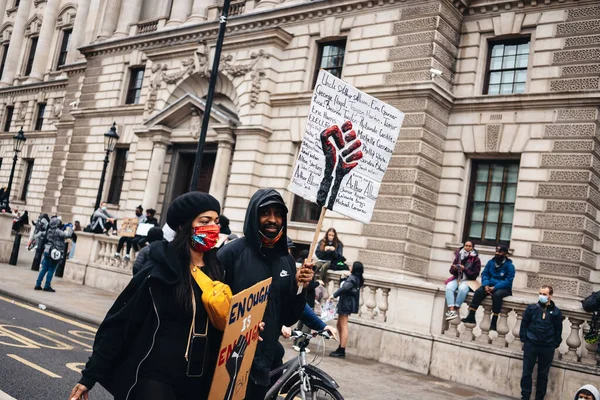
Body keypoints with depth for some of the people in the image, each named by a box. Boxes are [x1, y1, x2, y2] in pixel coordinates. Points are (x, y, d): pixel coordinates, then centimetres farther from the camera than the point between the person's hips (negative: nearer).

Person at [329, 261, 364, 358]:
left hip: (346, 304, -10)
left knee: (343, 327, -9)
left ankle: (342, 351, -9)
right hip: (345, 303, 10)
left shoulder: (353, 278, -14)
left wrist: (334, 295, -22)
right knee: (339, 326, 17)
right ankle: (340, 348, 24)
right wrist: (343, 278, 2)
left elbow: (344, 288, -29)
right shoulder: (356, 278, 15)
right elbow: (342, 285, 19)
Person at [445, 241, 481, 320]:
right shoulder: (458, 256, 9)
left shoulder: (476, 260, 0)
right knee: (449, 288, -30)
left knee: (462, 288, -38)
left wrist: (464, 269, -19)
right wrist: (454, 268, -12)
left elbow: (474, 275, -5)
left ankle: (456, 310, -27)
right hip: (457, 279, 3)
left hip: (468, 280, -3)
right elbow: (451, 271, 12)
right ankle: (451, 311, -38)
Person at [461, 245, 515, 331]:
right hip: (490, 286, 4)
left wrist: (494, 287, -24)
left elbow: (508, 281, -14)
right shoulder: (491, 262, 9)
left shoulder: (509, 265, -6)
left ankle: (494, 322, -34)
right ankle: (471, 316, -30)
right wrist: (486, 285, -15)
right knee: (478, 291, -26)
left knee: (497, 294, -38)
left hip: (504, 288, -4)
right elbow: (484, 274, 6)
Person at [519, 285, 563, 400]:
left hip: (547, 348, 0)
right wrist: (524, 339, -2)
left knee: (543, 374, 12)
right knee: (527, 372, 6)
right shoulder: (531, 308, -3)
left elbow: (558, 330, 4)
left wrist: (555, 344, 0)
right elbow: (524, 324, 1)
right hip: (531, 345, 0)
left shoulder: (556, 312, -2)